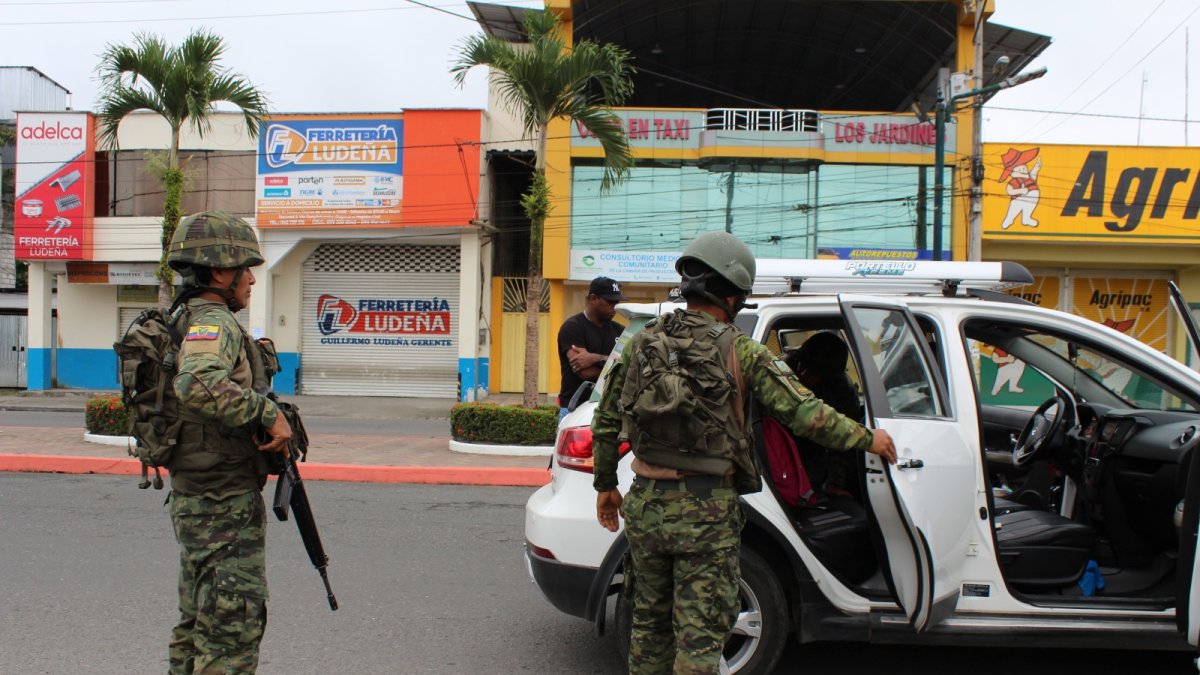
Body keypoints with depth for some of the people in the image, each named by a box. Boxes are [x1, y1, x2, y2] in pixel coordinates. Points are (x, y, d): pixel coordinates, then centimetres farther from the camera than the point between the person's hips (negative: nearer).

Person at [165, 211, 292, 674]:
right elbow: (199, 385, -39)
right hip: (223, 503, -10)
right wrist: (269, 413, -29)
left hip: (193, 498, 10)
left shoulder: (184, 322, 14)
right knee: (234, 623, -3)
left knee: (199, 620, 20)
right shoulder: (215, 325, -18)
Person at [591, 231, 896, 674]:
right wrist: (867, 439, 6)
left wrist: (605, 485, 22)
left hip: (645, 505, 5)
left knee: (650, 622, 21)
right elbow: (805, 413, -8)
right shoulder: (741, 352, -8)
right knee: (700, 636, 5)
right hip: (706, 511, -5)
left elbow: (606, 421, 10)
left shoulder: (642, 343, 5)